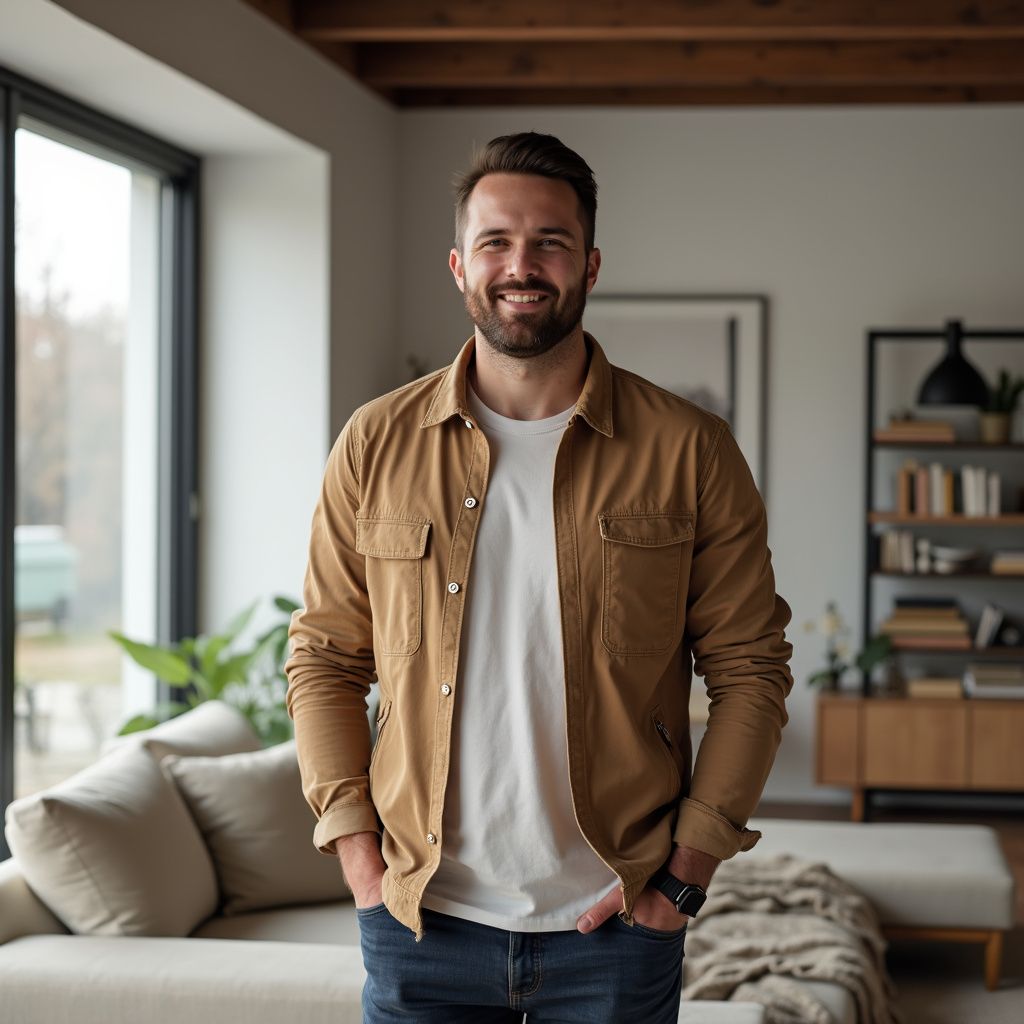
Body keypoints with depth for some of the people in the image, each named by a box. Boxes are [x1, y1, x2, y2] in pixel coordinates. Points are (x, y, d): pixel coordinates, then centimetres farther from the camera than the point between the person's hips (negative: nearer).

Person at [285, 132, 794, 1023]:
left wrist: (689, 867, -6)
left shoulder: (690, 451, -2)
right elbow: (324, 658, 6)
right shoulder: (377, 444, 2)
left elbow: (749, 669, 1)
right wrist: (355, 846, -2)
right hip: (420, 918, 1)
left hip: (615, 923, -1)